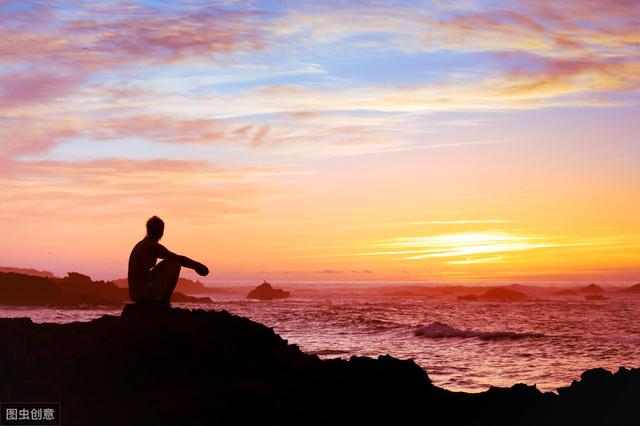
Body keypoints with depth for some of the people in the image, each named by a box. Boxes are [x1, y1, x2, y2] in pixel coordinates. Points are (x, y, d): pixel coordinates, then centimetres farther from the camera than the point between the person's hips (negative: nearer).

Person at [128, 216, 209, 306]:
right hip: (145, 293, -9)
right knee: (175, 263, -4)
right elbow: (179, 259, -13)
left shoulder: (140, 245, 16)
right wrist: (197, 266, 3)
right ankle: (165, 301, 0)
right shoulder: (154, 247, -11)